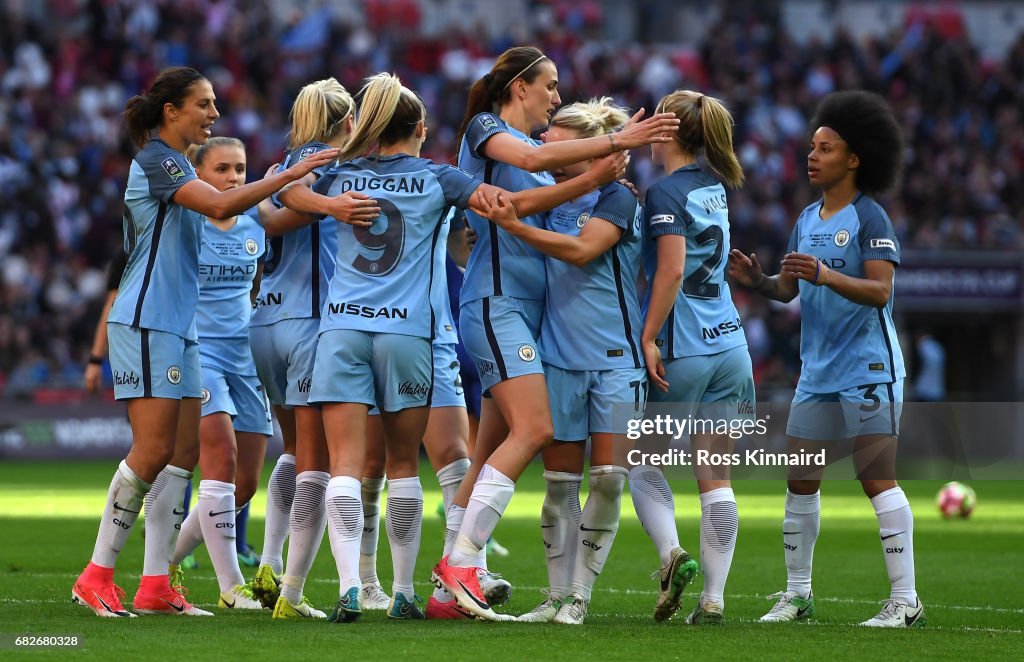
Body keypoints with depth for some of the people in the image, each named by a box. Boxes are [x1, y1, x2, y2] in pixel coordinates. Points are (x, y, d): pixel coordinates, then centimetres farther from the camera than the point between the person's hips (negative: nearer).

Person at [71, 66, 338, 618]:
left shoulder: (178, 165, 18)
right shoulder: (154, 161, -13)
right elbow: (219, 205, -25)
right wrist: (290, 174, -25)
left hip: (179, 325, 10)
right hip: (145, 323, -10)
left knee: (183, 452, 4)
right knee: (153, 451, -12)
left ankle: (155, 586, 3)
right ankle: (96, 577, -6)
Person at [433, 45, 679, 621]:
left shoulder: (538, 145, 21)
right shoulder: (484, 129, -4)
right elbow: (531, 158, -23)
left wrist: (611, 161, -4)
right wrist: (616, 141, -26)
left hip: (527, 311, 9)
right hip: (495, 302, -9)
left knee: (494, 449, 5)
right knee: (534, 428, -19)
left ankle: (454, 584, 7)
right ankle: (462, 559, -18)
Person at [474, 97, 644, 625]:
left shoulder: (617, 198, -3)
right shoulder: (550, 203, 13)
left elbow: (581, 249, -17)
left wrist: (514, 225, -21)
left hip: (614, 358, -5)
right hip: (558, 358, 5)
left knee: (608, 478, -8)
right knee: (560, 483, 3)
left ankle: (579, 596, 0)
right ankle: (556, 596, 9)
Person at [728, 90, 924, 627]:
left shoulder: (870, 219, -9)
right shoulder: (807, 220, 14)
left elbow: (880, 290, -18)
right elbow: (789, 289, 17)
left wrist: (825, 276, -31)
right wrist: (757, 280, -3)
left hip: (867, 370, -8)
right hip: (818, 373, 8)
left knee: (878, 481, -9)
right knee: (800, 483, 8)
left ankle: (905, 600, -6)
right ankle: (797, 594, 19)